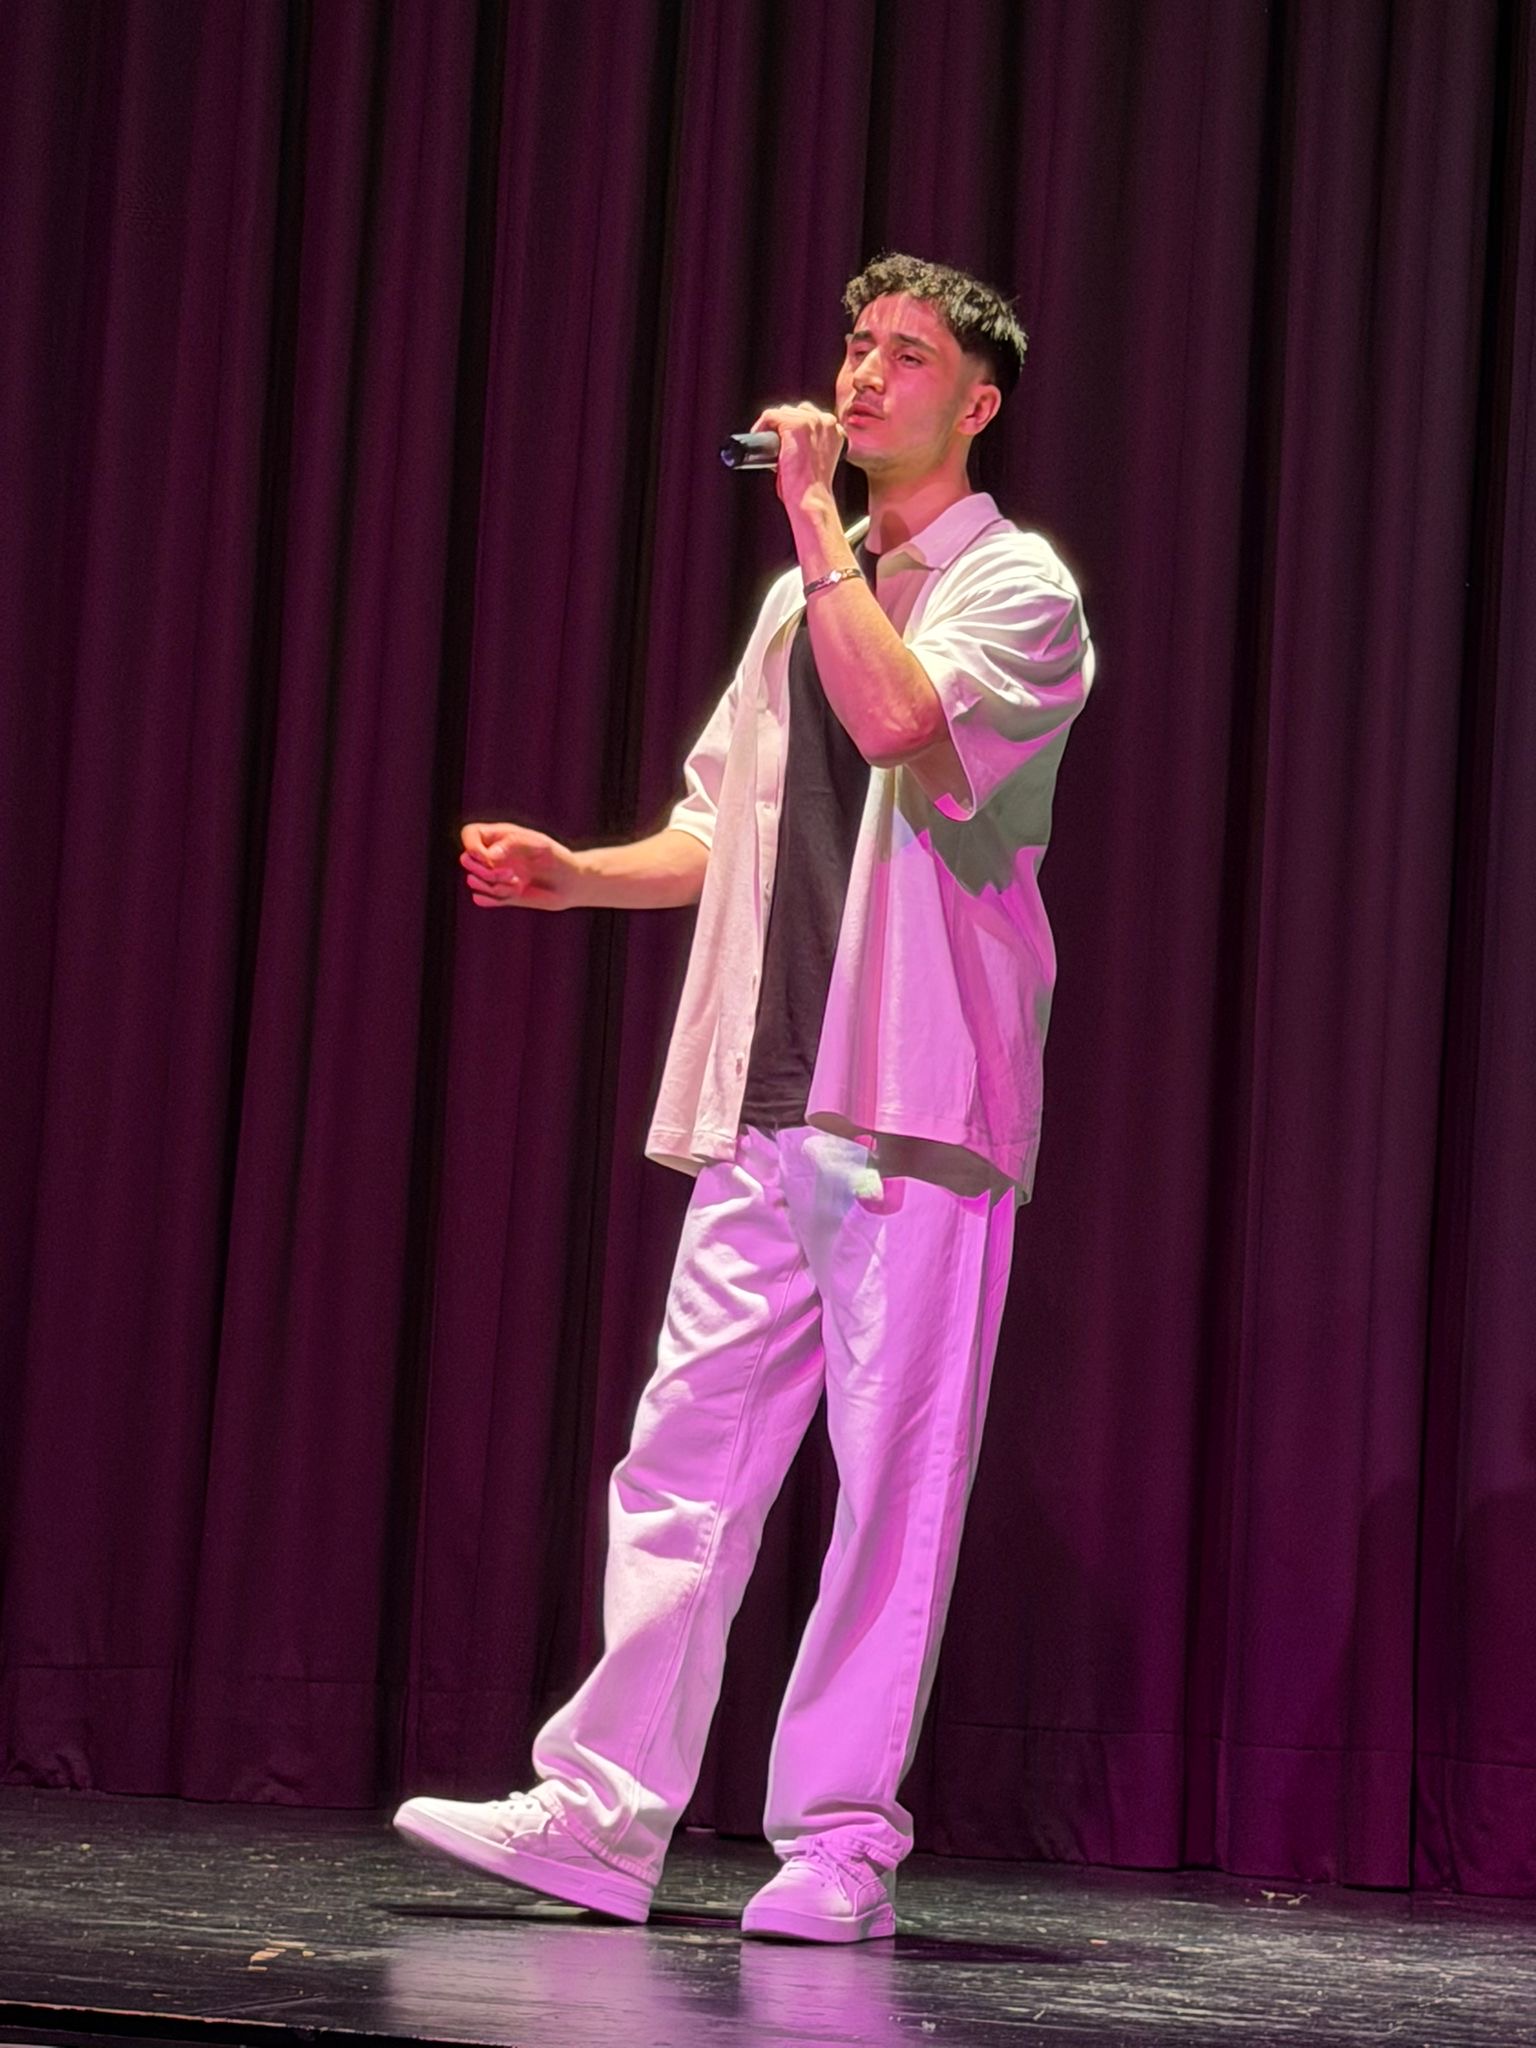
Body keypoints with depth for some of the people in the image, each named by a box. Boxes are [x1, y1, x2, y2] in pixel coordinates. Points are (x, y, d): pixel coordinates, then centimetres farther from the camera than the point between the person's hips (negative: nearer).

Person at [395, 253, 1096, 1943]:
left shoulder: (1015, 586, -1)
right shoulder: (801, 599, 21)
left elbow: (903, 717, -23)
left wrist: (817, 521, -13)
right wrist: (575, 873, 8)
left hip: (916, 1103, -6)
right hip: (766, 1102, 7)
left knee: (892, 1474, -4)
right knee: (689, 1444, 3)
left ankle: (840, 1841, 1)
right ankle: (601, 1814, 4)